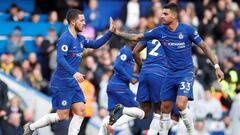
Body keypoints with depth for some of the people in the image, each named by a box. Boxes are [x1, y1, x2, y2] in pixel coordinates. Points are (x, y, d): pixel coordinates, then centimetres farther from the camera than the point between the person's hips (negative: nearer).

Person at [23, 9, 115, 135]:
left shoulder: (80, 39, 11)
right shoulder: (66, 38, -17)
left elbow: (95, 44, 23)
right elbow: (60, 58, -27)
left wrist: (110, 32, 12)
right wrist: (74, 73, -38)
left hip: (73, 82, 9)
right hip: (62, 83, -9)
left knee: (80, 111, -1)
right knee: (62, 116, -5)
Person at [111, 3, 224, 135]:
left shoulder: (187, 30, -11)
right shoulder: (160, 31, -1)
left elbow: (204, 47, -5)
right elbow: (137, 37, 7)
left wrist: (216, 66, -8)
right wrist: (117, 32, 1)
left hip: (186, 72, -5)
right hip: (171, 73, 5)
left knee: (180, 105, -21)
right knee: (165, 108, 4)